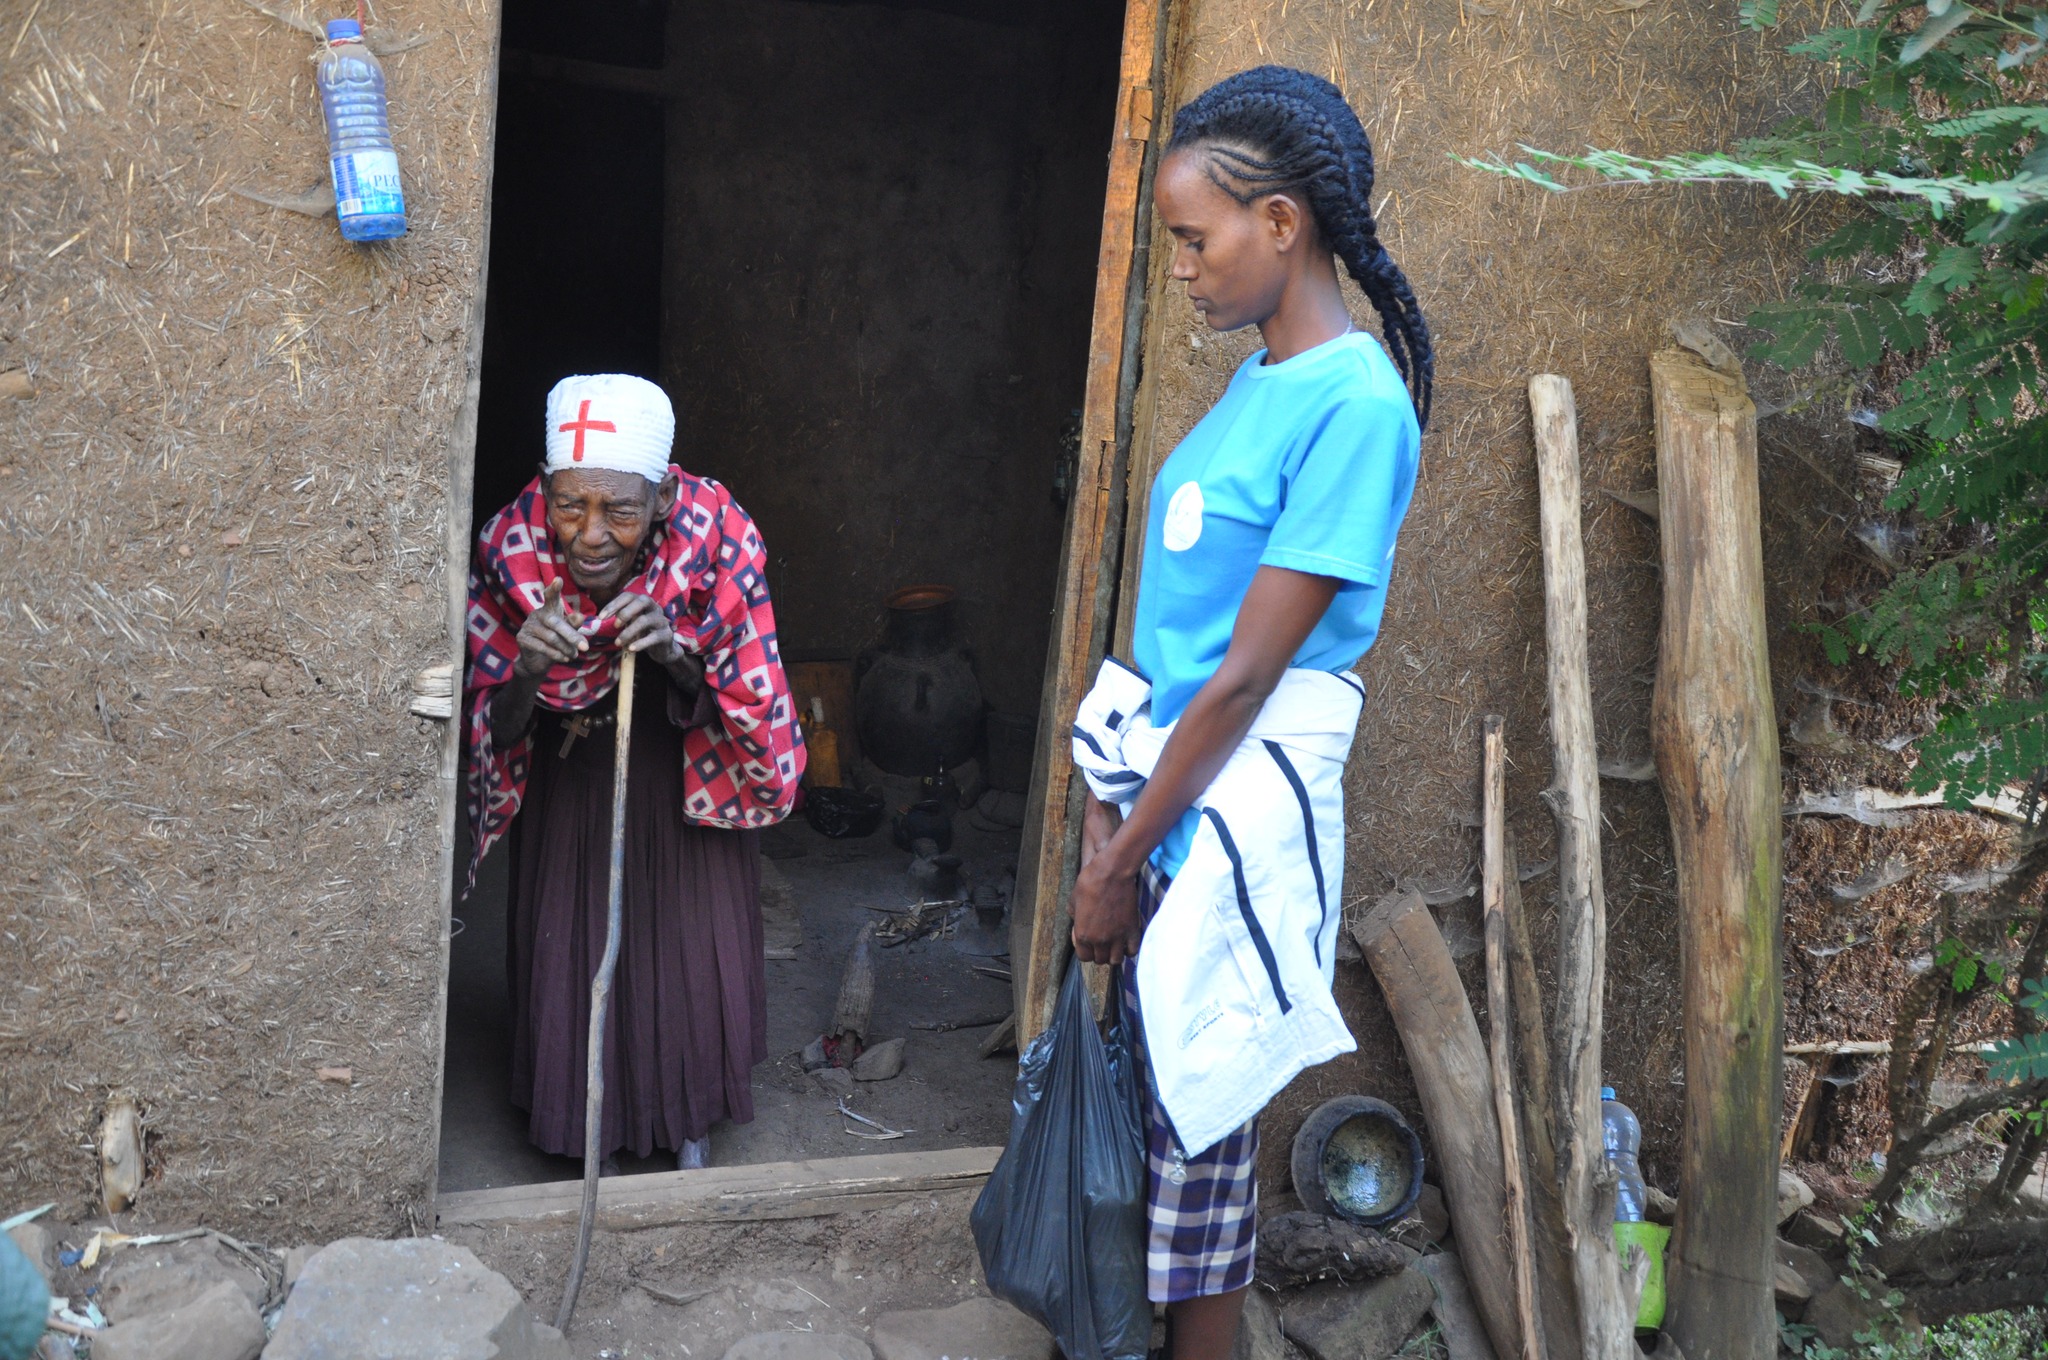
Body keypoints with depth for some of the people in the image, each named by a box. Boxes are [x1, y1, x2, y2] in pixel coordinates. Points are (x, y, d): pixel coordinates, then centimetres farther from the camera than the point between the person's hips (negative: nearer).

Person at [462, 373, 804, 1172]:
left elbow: (750, 703, -23)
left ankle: (687, 1119, 38)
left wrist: (678, 655, -44)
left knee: (693, 938, 11)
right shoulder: (510, 546, -28)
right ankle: (590, 1131, 36)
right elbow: (498, 731, -19)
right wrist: (527, 672, -42)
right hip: (569, 781, 1)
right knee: (569, 947, 9)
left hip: (686, 772, 0)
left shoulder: (716, 535, -32)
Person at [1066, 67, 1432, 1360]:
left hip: (1237, 807, -8)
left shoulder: (1355, 404, -18)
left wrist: (1121, 862, -12)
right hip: (1164, 775, 8)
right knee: (1145, 1093, 18)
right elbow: (1178, 622, 10)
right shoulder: (1257, 381, 9)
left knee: (1202, 1124, 7)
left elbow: (1247, 675, -18)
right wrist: (1110, 806, 5)